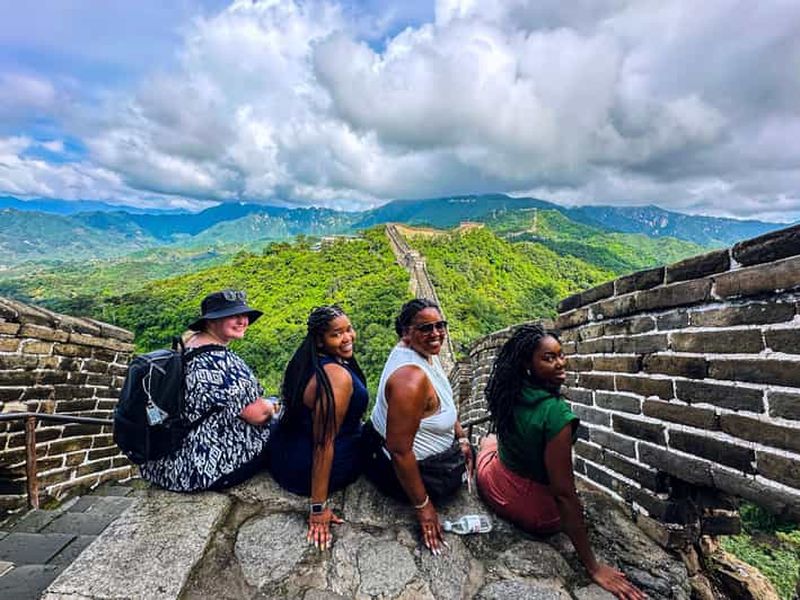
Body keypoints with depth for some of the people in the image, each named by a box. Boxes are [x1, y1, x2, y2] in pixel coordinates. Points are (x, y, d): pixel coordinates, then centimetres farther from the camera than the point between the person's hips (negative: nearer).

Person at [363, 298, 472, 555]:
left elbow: (444, 401, 10)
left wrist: (461, 437, 8)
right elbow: (400, 451, -32)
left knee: (466, 449, 25)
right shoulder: (411, 378, -37)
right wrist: (423, 506, -22)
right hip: (400, 467, -9)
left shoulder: (424, 351, -7)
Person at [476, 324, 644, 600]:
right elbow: (564, 494, -27)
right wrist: (593, 566, -19)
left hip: (492, 485, 3)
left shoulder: (510, 392, -13)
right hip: (534, 512, -3)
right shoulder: (557, 413, -32)